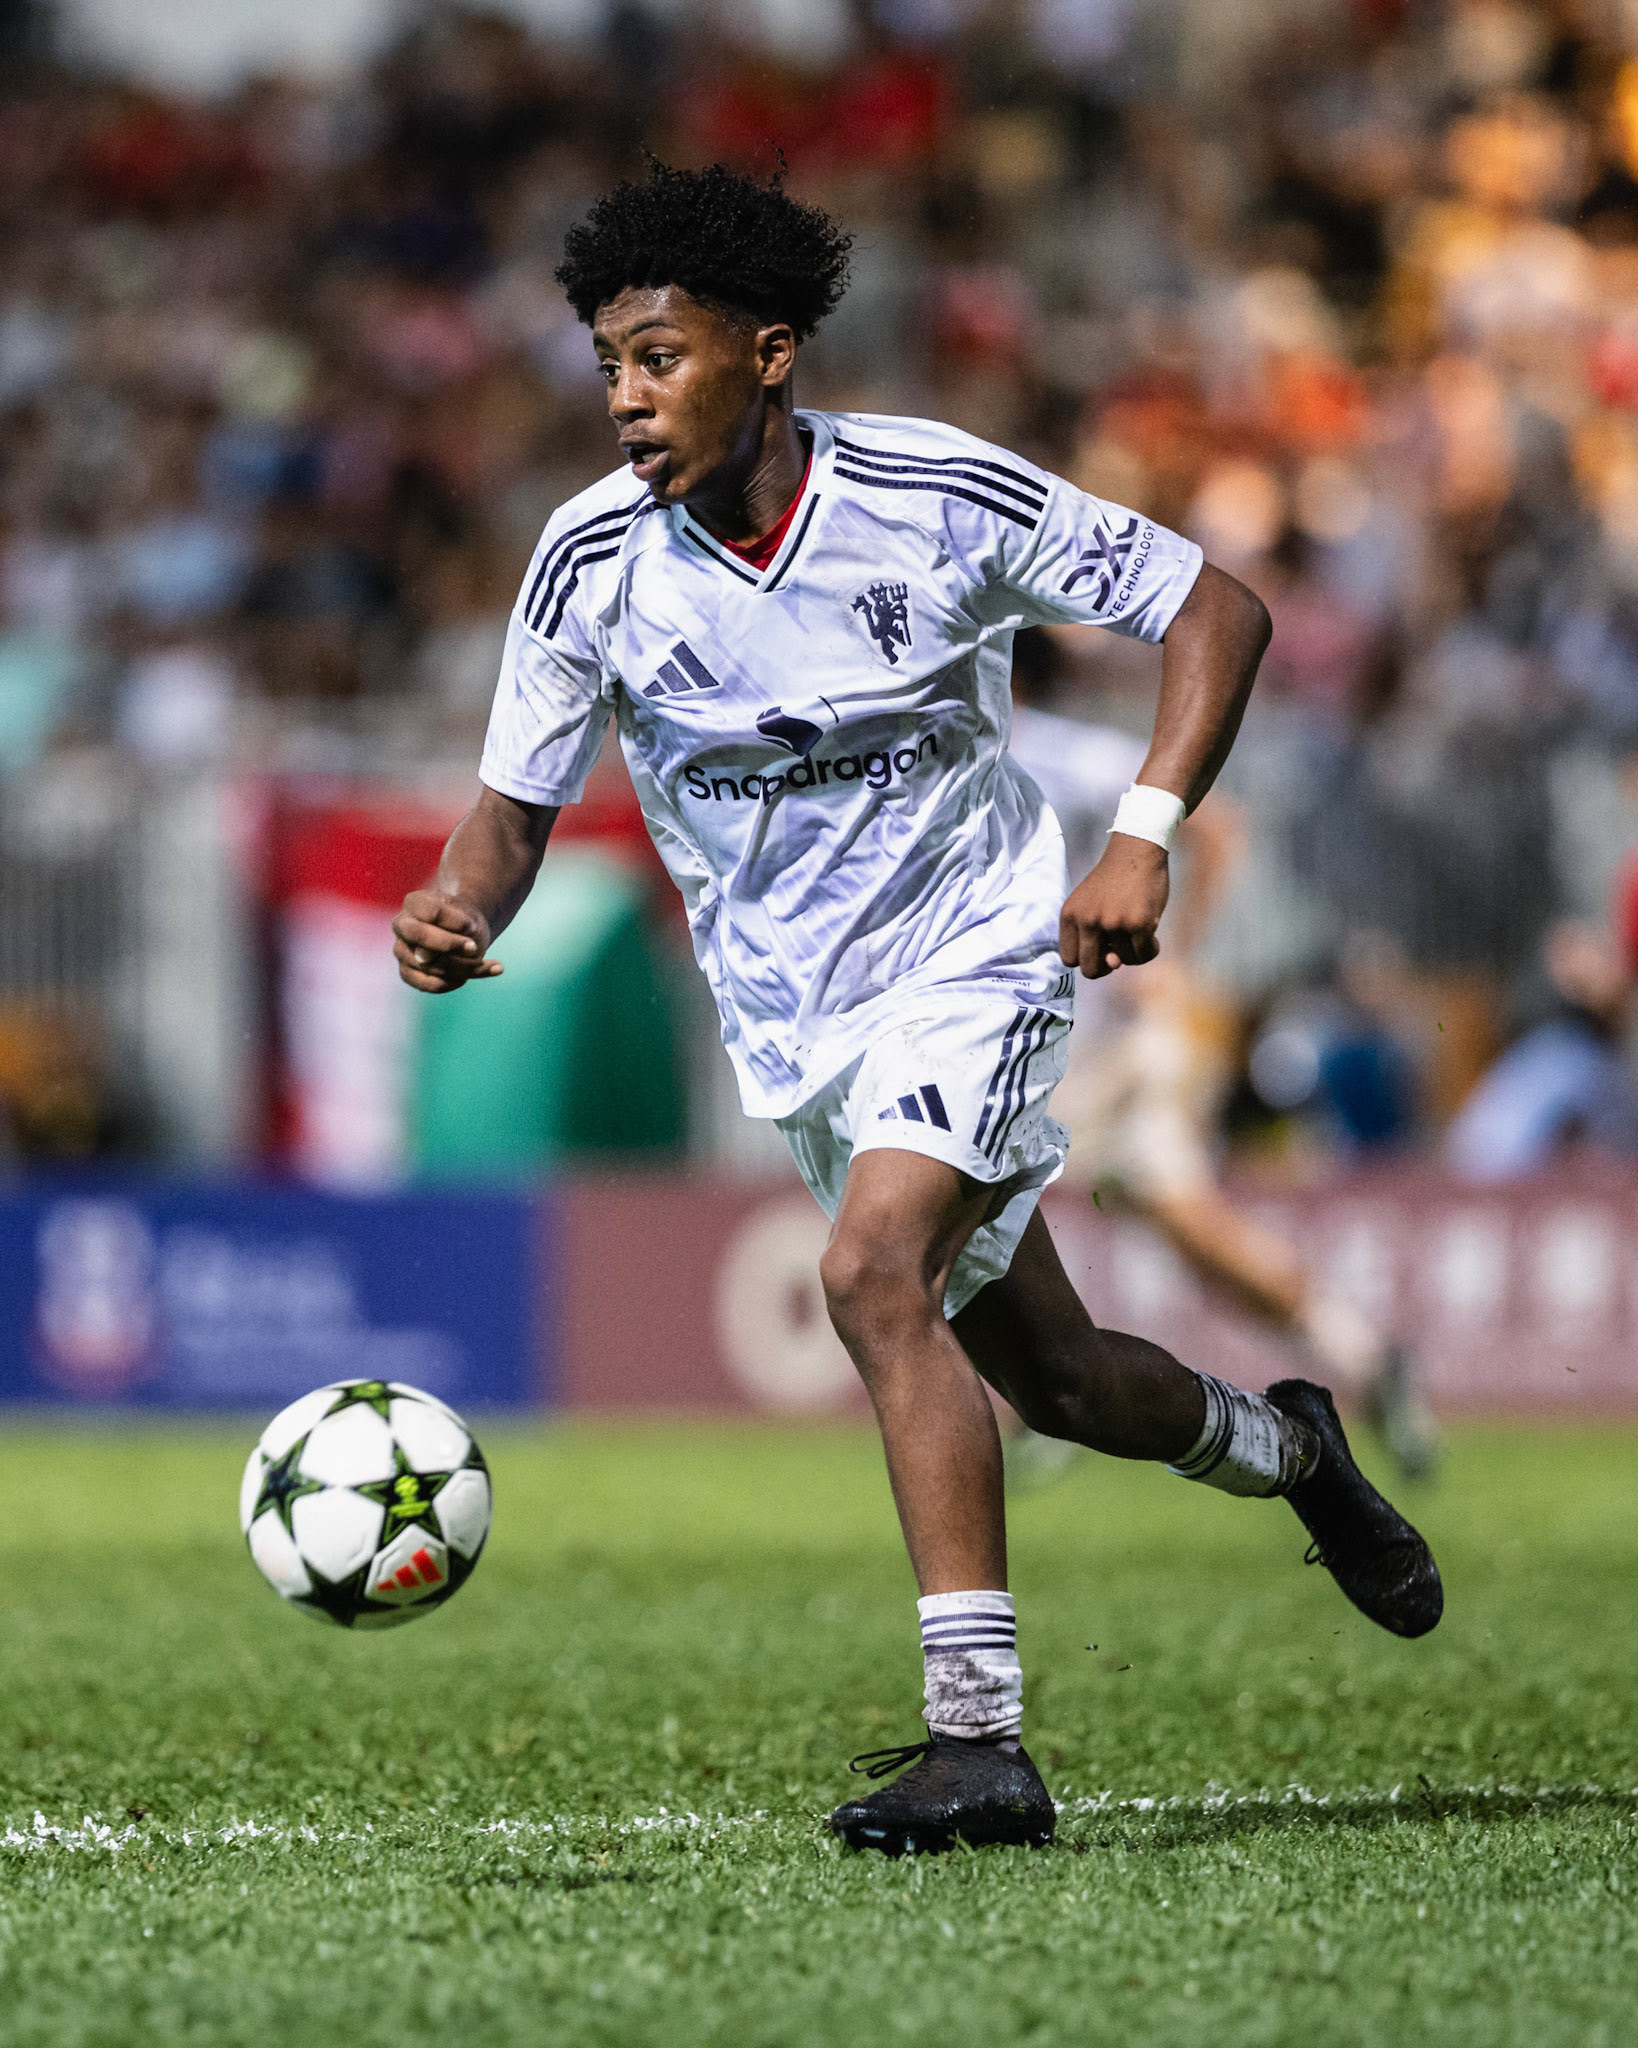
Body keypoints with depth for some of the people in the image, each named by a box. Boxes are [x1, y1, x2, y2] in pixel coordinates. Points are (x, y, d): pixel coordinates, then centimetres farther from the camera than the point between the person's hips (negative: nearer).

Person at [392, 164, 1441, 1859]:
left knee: (875, 1270, -29)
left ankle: (980, 1738, -29)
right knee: (1040, 1373, 14)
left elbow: (1214, 608, -9)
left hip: (976, 956, -5)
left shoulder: (935, 496, -19)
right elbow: (517, 803, -3)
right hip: (794, 1019, 5)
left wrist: (1145, 836, -23)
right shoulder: (594, 556, -11)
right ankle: (1286, 1449, 48)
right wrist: (463, 908, -27)